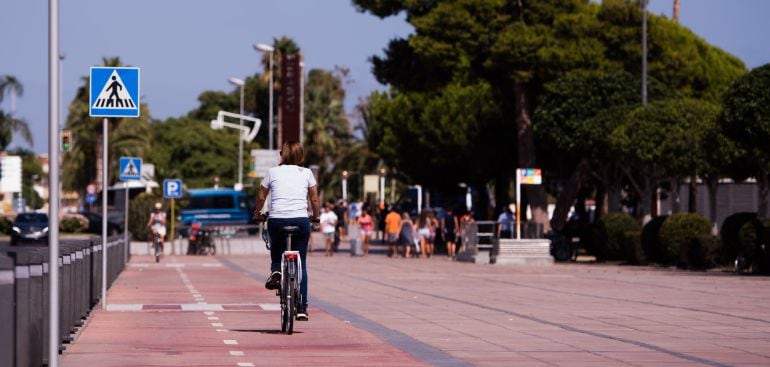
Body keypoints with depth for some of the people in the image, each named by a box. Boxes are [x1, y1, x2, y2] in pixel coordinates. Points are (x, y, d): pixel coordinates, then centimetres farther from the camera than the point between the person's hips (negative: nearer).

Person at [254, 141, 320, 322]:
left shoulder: (273, 172, 9)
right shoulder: (306, 173, 9)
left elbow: (261, 197, 16)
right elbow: (314, 199, 11)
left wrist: (257, 214, 33)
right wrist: (316, 217, 28)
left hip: (276, 220, 0)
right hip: (301, 220, 0)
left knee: (276, 251, 27)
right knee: (301, 264, 8)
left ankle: (276, 271, -7)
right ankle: (301, 308, 1)